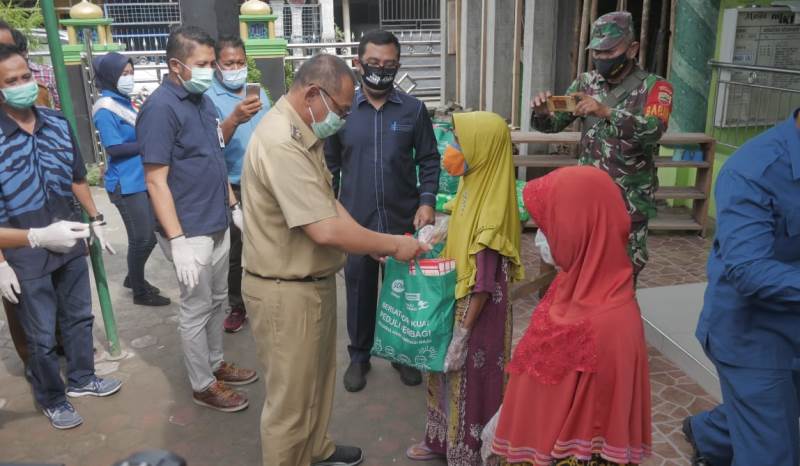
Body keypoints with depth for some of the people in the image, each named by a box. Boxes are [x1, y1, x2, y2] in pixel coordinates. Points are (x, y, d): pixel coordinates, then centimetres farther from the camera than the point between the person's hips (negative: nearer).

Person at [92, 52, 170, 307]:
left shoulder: (124, 102, 11)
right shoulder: (105, 108, -13)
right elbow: (114, 148, -18)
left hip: (141, 179, 8)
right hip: (126, 184, -8)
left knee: (147, 235, 15)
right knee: (143, 238, 1)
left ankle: (134, 278, 36)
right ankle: (140, 292, 18)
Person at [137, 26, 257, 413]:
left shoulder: (203, 100, 8)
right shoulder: (160, 108, -18)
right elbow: (156, 181, -20)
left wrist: (234, 206, 18)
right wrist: (177, 241, -24)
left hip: (217, 224, 8)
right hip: (190, 232, -8)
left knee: (218, 300, 19)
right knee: (196, 309, 6)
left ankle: (215, 363, 37)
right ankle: (203, 385, 22)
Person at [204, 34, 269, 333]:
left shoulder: (259, 92, 5)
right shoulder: (209, 98, -12)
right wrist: (234, 119, -45)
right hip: (232, 189, -4)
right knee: (234, 251, 7)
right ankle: (237, 306, 23)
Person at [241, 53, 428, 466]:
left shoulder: (303, 134, 7)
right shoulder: (282, 143, -27)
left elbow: (328, 202, 12)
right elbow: (325, 230, -30)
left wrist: (374, 244, 0)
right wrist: (392, 243, -17)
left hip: (313, 281, 11)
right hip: (286, 291, -10)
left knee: (317, 377, 27)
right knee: (291, 397, 8)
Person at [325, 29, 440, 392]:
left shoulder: (414, 109, -2)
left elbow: (429, 160, 4)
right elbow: (330, 165, 4)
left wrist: (427, 201, -10)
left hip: (404, 220, 1)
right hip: (355, 222, 0)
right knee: (359, 291, 13)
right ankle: (359, 356, 32)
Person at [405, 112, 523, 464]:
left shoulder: (491, 207, -25)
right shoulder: (473, 186, 1)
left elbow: (483, 283, -24)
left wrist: (463, 333, -20)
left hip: (477, 310, -9)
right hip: (455, 300, 9)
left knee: (469, 381, 9)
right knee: (447, 375, 22)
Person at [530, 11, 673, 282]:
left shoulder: (654, 87, -9)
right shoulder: (586, 83, 3)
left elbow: (653, 130, -26)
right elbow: (554, 124, 4)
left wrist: (606, 112, -38)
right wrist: (542, 113, -19)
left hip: (629, 199, -3)